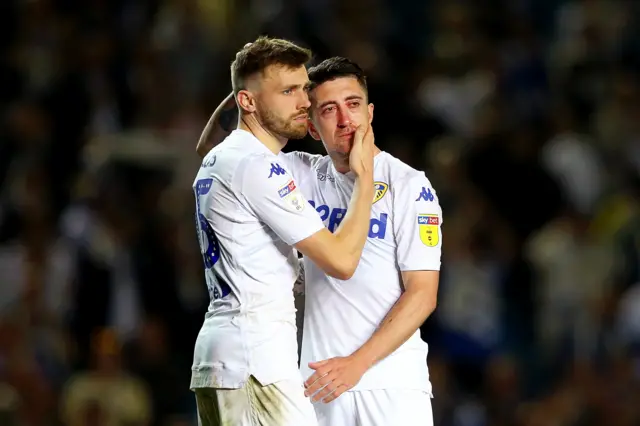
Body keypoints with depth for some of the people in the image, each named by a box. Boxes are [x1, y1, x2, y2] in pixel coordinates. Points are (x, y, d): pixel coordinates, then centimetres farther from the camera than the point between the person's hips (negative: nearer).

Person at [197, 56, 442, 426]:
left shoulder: (408, 185, -4)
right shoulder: (307, 175, 9)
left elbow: (423, 295, -9)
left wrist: (357, 362, -19)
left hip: (391, 382, -4)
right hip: (324, 382, 4)